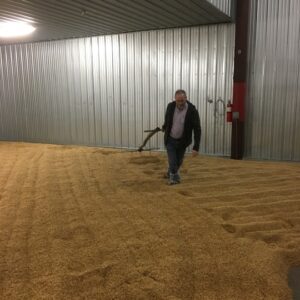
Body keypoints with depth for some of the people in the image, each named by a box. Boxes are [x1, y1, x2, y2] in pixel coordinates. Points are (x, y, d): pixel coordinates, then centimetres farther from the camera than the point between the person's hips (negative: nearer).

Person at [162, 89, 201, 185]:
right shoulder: (170, 106, -15)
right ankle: (174, 178, 15)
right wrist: (164, 127, 28)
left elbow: (197, 129, -21)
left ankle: (170, 173, 43)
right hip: (170, 139, 0)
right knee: (172, 161, -6)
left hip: (182, 141, 0)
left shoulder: (192, 111, -23)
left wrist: (196, 147, -26)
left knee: (178, 161, 15)